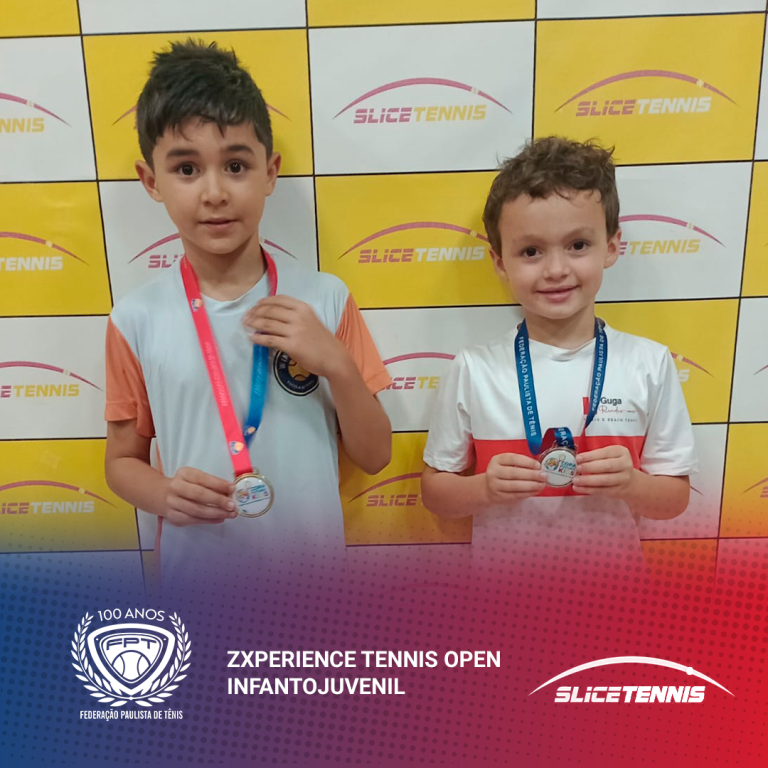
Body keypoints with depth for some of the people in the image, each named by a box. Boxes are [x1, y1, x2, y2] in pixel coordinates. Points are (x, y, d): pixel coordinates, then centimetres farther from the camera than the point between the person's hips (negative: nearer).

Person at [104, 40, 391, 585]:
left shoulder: (325, 299, -11)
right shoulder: (137, 319, -10)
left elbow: (374, 456, -6)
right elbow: (122, 460, 2)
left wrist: (336, 363, -21)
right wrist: (163, 494, -19)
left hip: (312, 564, 0)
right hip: (194, 569, 0)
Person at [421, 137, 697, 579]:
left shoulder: (649, 364, -10)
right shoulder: (474, 370, -13)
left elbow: (675, 498, -2)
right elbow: (435, 490, -5)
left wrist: (631, 484, -21)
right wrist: (485, 489, -22)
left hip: (612, 575, 1)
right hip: (504, 576, -1)